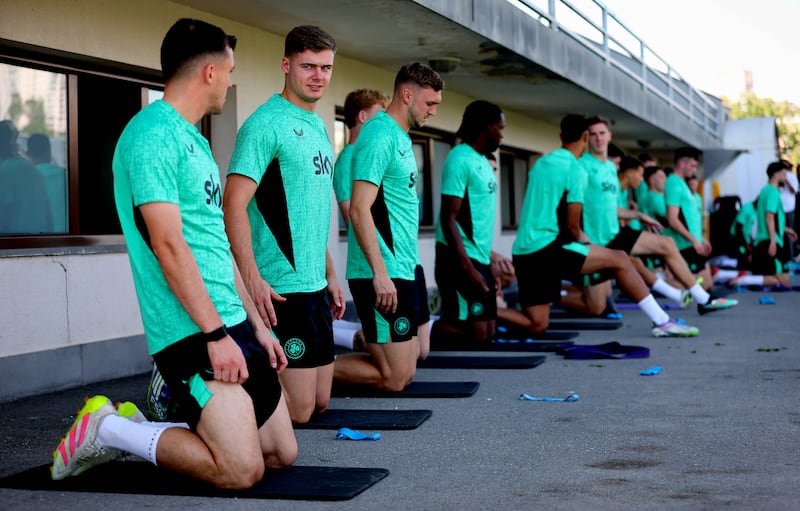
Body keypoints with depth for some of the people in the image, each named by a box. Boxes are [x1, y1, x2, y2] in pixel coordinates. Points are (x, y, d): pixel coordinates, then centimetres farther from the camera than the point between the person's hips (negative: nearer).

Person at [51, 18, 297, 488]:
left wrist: (256, 323, 17)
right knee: (241, 471, -15)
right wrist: (215, 333, -21)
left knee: (282, 454, 9)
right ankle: (106, 429, 2)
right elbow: (168, 245, -20)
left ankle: (140, 428, 19)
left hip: (232, 325, 10)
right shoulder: (154, 135, -13)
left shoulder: (193, 140, 17)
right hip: (193, 333, -10)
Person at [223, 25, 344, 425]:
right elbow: (233, 205, -19)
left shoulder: (318, 128, 17)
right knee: (297, 411, -7)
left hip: (315, 286, 9)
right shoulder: (266, 124, -11)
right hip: (281, 288, -9)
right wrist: (252, 279, -26)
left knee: (318, 403, 12)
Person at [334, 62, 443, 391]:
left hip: (402, 271, 10)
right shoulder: (380, 136, -13)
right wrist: (380, 274, -24)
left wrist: (407, 271, 18)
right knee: (395, 379, -6)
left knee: (404, 371, 14)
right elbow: (359, 211, -20)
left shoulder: (401, 137, 17)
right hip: (383, 275, -10)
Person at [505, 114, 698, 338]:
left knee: (536, 325, 7)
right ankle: (662, 321, 1)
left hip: (524, 252, 8)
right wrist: (584, 240, 12)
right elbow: (571, 226, -9)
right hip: (548, 248, -8)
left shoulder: (539, 164, 17)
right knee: (619, 260, 0)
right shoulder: (576, 171, -8)